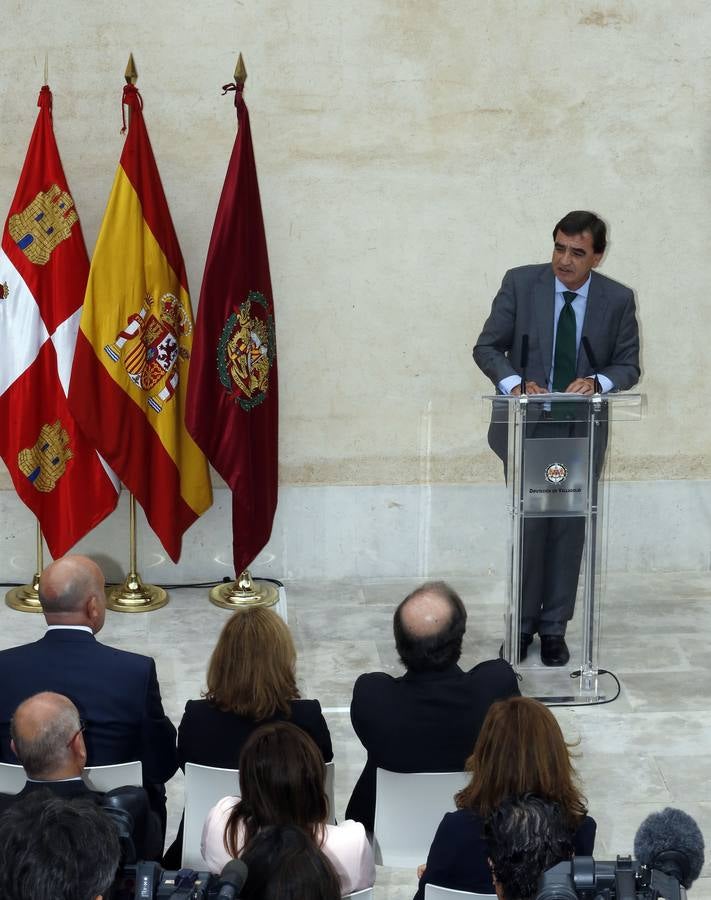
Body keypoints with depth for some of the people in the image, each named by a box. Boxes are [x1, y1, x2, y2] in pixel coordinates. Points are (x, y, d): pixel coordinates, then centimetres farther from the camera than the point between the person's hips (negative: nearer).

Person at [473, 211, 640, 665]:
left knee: (569, 528, 7)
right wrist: (515, 382, -23)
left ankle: (554, 628, 18)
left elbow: (629, 364, 1)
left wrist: (597, 382, -21)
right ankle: (522, 625, 17)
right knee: (529, 526, 3)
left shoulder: (618, 299, -4)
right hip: (526, 427, -1)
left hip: (582, 431, 1)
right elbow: (487, 347, -4)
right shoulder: (520, 283, -7)